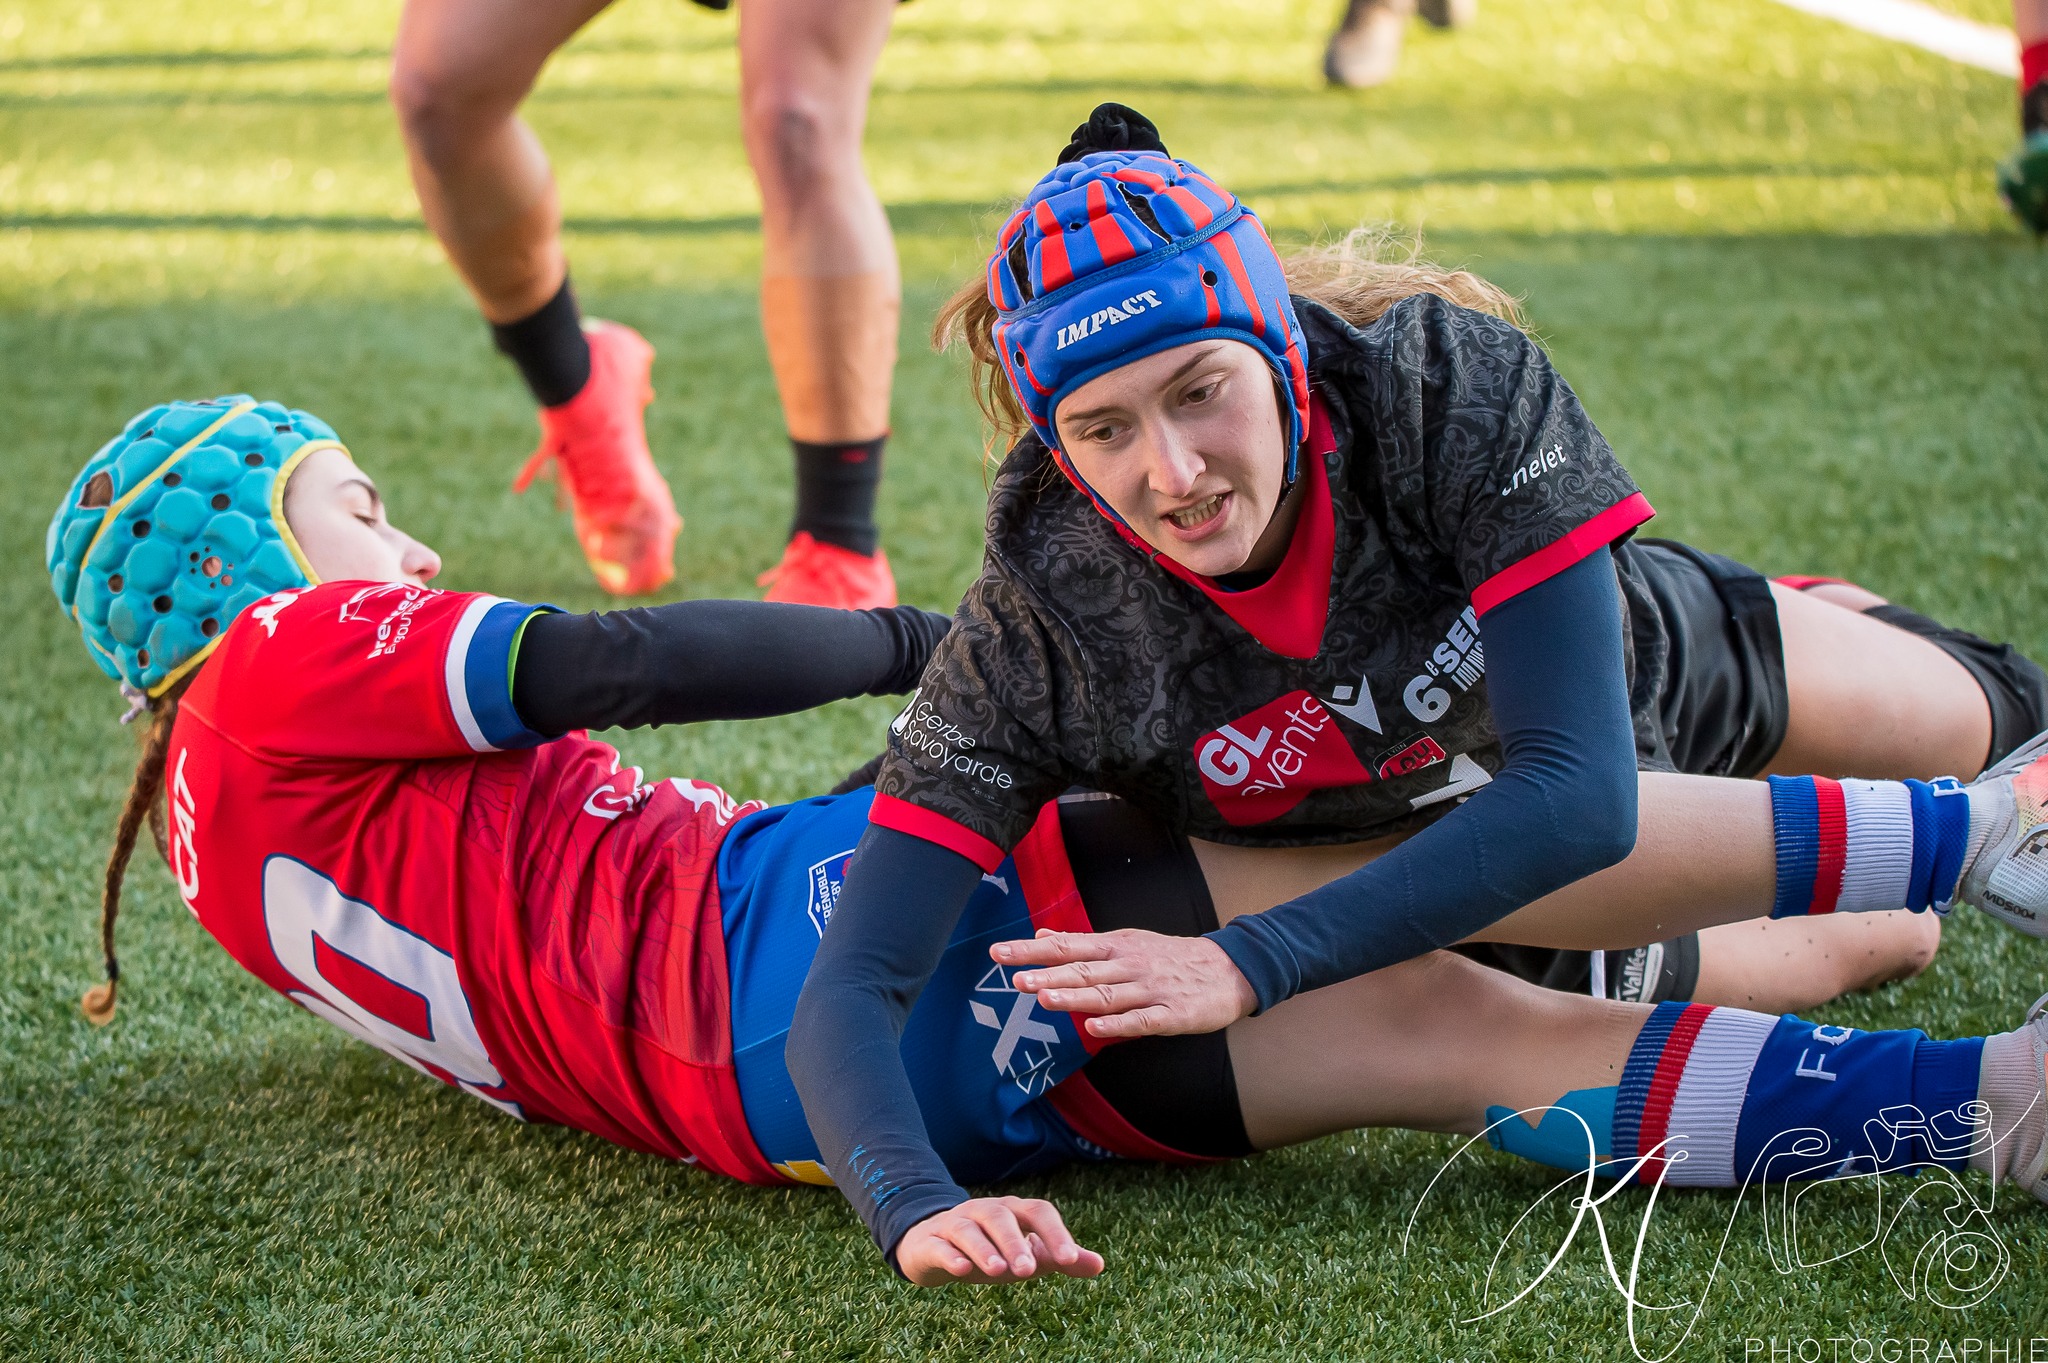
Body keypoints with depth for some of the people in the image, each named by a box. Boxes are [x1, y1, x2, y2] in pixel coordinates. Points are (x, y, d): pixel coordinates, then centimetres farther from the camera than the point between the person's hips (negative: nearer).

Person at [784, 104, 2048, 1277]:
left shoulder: (1449, 379, -43)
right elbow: (848, 995, -43)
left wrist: (1249, 966, -54)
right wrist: (923, 1210, -65)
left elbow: (1578, 787, -46)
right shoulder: (1041, 639, -40)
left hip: (1647, 658, 1)